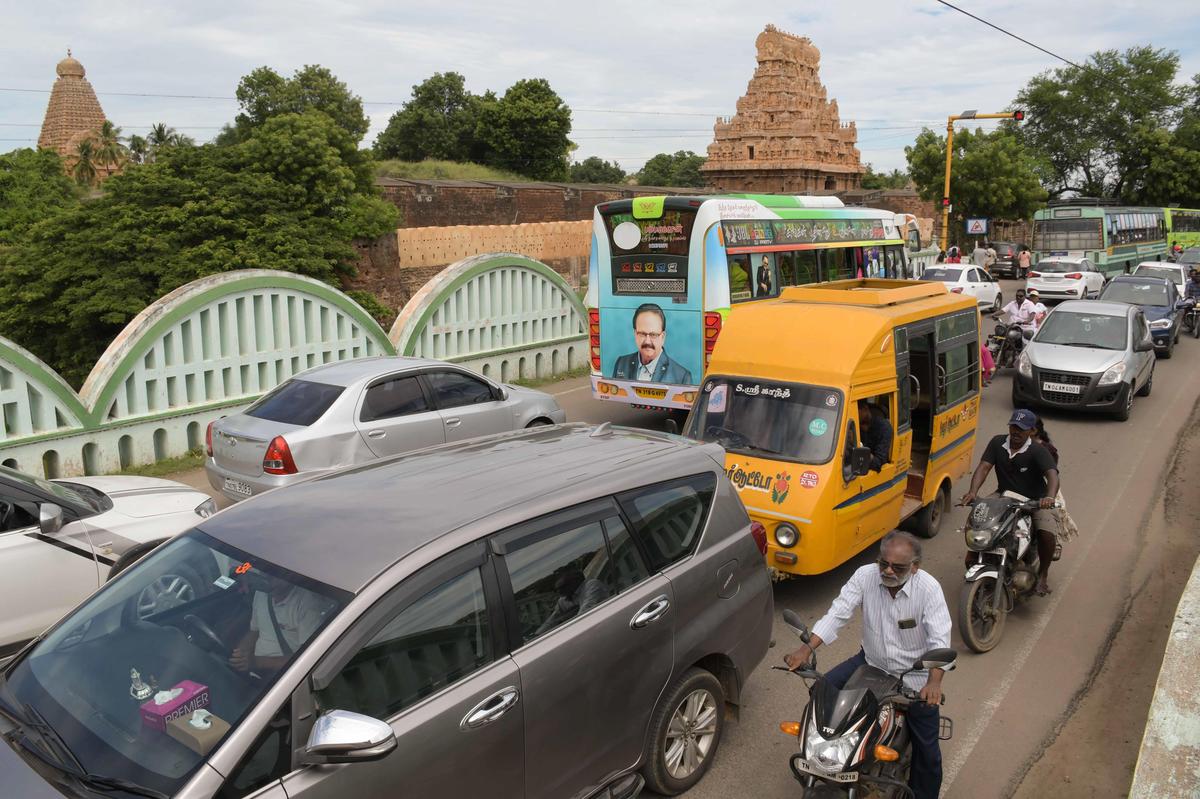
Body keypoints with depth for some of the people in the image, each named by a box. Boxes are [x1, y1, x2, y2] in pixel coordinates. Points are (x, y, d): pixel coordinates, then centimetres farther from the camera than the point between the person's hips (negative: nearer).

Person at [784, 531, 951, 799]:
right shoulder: (865, 576, -14)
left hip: (915, 675, -3)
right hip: (871, 662, 3)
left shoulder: (928, 588, -20)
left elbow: (940, 638, -26)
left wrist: (934, 681, -43)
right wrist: (806, 649, -32)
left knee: (926, 748, -3)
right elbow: (838, 613, -19)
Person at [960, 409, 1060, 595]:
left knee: (1047, 533, -26)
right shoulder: (998, 443, -4)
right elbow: (983, 467, -13)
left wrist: (1049, 497, -52)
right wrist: (972, 492, -30)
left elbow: (1052, 475, -31)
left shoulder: (1038, 451, -16)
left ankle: (1043, 572, 3)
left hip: (1035, 500, -3)